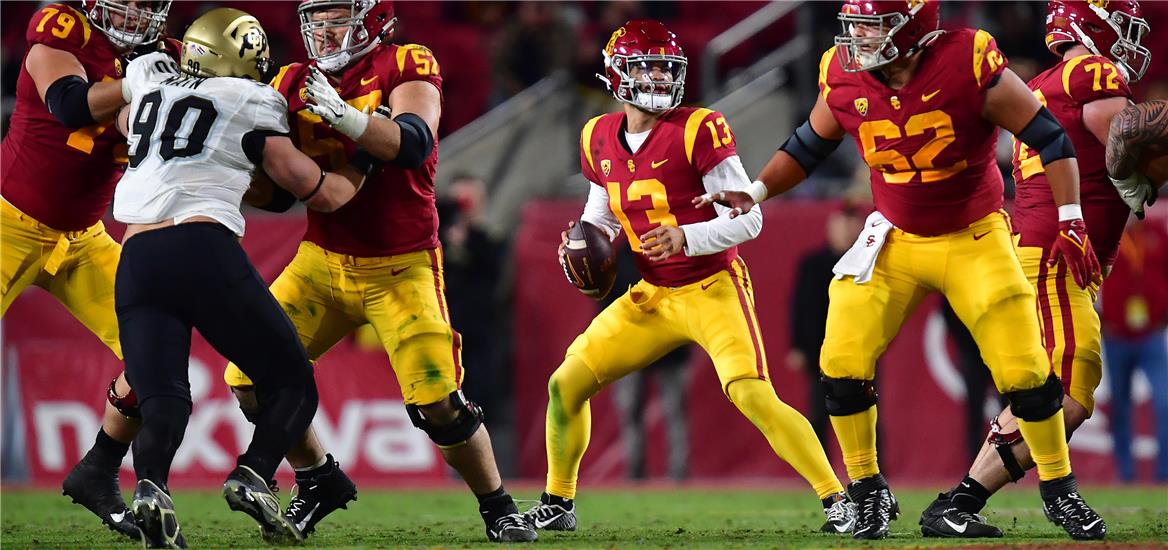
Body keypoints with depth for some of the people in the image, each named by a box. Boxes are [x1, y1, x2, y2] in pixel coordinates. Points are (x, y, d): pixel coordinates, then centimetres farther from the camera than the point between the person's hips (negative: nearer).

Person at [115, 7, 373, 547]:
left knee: (161, 398, 1)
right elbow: (318, 192, 13)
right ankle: (253, 475, -17)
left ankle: (150, 484, -31)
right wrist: (358, 171, 32)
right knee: (291, 383, 9)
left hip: (136, 259, 4)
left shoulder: (149, 79, 21)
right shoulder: (250, 105, 7)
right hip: (204, 248, -4)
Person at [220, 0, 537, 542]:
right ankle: (319, 480, 19)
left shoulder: (406, 67, -8)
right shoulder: (294, 85, 5)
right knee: (250, 377, -5)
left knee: (438, 402, -13)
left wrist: (344, 114, -39)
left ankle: (498, 507, 11)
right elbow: (276, 193, 9)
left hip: (400, 268, -5)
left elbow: (413, 145, -27)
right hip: (321, 260, 5)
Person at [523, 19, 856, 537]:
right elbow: (601, 213, 21)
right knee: (566, 383, 3)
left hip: (712, 290, -6)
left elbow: (748, 219, -16)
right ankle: (556, 504, 22)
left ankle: (837, 499, -16)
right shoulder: (599, 139, 3)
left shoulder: (698, 130, -15)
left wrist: (685, 237, -31)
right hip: (651, 297, 6)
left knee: (754, 397, -23)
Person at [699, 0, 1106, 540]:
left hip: (975, 241, -3)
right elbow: (809, 146, 8)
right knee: (843, 364, -9)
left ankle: (1060, 494, 14)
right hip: (895, 241, 3)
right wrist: (757, 190, -5)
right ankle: (870, 496, 9)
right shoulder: (844, 79, -11)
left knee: (1025, 372, -7)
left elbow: (1049, 137, -14)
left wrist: (1071, 221, -17)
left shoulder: (971, 66, -23)